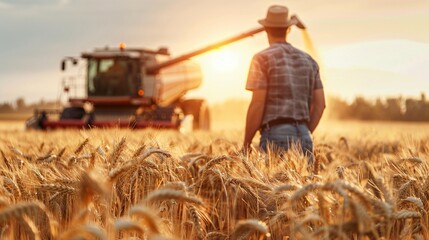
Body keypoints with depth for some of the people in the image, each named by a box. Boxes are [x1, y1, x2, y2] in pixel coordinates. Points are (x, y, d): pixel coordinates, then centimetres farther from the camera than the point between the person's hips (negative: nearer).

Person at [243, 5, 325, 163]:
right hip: (303, 137, 6)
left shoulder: (262, 58, -3)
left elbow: (257, 105, -9)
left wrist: (245, 146, -3)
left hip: (275, 135, -5)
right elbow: (320, 104, 12)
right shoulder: (308, 60, 15)